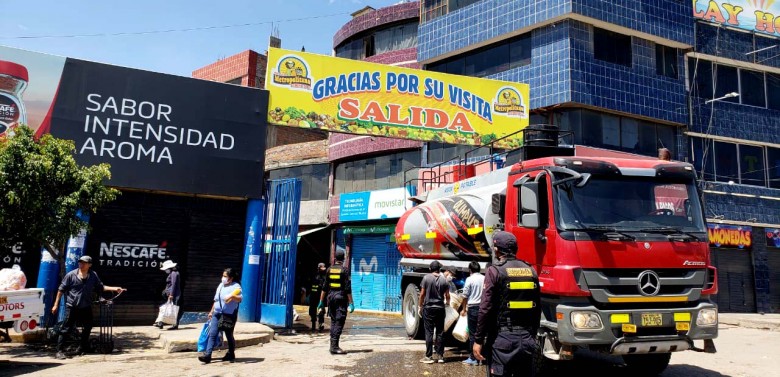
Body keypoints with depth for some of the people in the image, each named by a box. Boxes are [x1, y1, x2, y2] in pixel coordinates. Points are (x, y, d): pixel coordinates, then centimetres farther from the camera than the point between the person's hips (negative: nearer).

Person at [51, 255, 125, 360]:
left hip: (86, 307, 5)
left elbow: (100, 287, 10)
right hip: (72, 307, -4)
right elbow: (61, 290, -2)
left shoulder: (93, 276, 2)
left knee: (88, 327, 15)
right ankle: (59, 351, 0)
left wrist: (115, 289, 0)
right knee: (66, 328, -7)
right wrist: (56, 305, -3)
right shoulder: (71, 275, -8)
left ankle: (83, 347, 33)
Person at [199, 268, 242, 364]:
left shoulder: (236, 287, -8)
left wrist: (233, 296, -42)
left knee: (229, 335, 5)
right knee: (212, 334, -5)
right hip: (217, 314, 6)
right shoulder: (220, 285, 15)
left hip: (229, 315, -6)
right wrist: (211, 312, 26)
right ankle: (207, 355, -9)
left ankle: (231, 355, 23)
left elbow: (240, 299, -23)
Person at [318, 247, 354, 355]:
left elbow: (325, 287, 8)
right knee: (339, 322, -4)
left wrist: (321, 301, 14)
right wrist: (351, 303, -8)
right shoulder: (344, 270, -7)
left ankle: (332, 345, 18)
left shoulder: (330, 269, 7)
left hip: (331, 297, 5)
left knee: (333, 321, 14)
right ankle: (334, 347, -9)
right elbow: (347, 288, -11)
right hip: (341, 297, -5)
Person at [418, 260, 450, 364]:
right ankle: (440, 356, 11)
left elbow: (422, 294, -5)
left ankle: (429, 356, 0)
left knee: (429, 333, 0)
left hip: (428, 308, -2)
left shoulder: (426, 278, -5)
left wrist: (420, 306, 5)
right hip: (440, 308, 2)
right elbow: (447, 296, 7)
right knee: (440, 332, 9)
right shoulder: (444, 280, 1)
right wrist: (447, 303, 28)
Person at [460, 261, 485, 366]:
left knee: (472, 334, 2)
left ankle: (473, 358, 4)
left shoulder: (470, 279, -7)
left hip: (473, 308, -4)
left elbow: (465, 296, -4)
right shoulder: (485, 278, 4)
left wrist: (463, 309, 7)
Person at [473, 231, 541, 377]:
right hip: (527, 338, 5)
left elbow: (486, 309, -12)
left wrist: (478, 340, -7)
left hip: (502, 338, -5)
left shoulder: (495, 271, -8)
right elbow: (537, 309, 12)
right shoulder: (531, 271, 8)